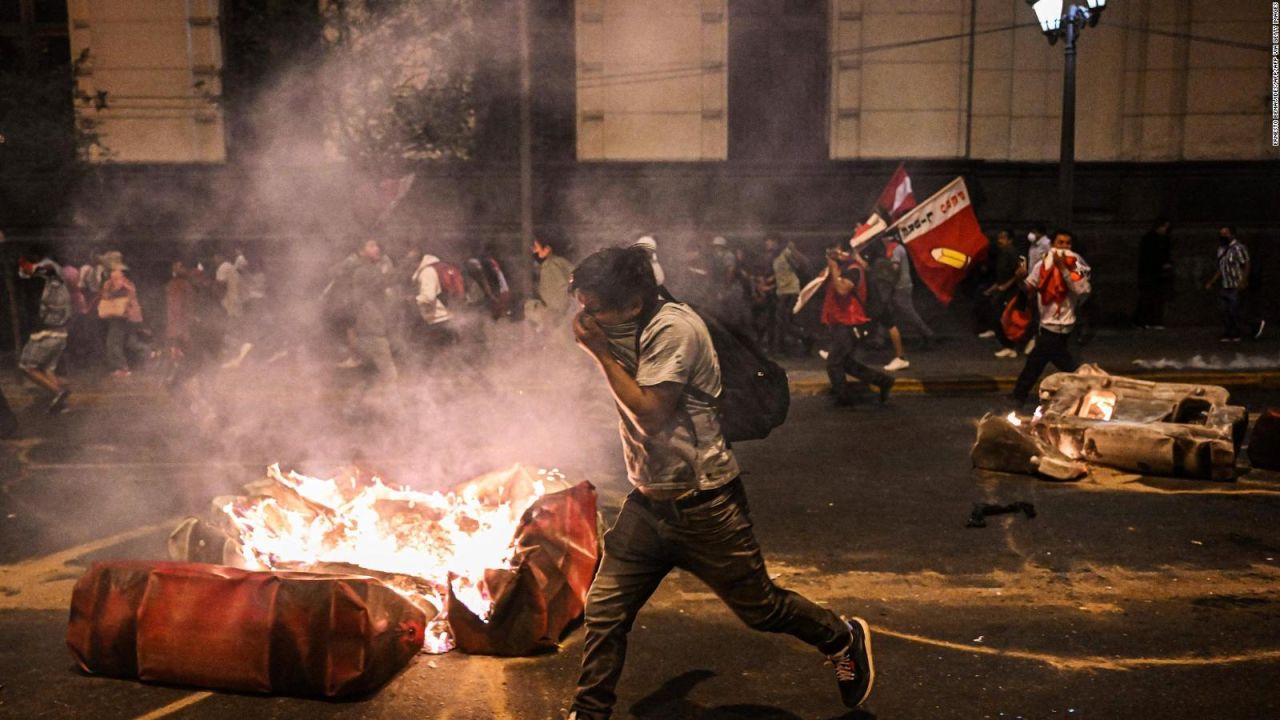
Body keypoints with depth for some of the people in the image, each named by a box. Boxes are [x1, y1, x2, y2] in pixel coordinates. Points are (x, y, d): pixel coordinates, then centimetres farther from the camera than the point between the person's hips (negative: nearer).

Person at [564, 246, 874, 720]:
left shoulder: (672, 328, -21)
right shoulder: (626, 331, 6)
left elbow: (651, 415, -24)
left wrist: (600, 352, -21)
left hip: (702, 507, -7)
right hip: (648, 502, 7)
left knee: (760, 608, 10)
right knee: (603, 613, 1)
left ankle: (845, 640, 36)